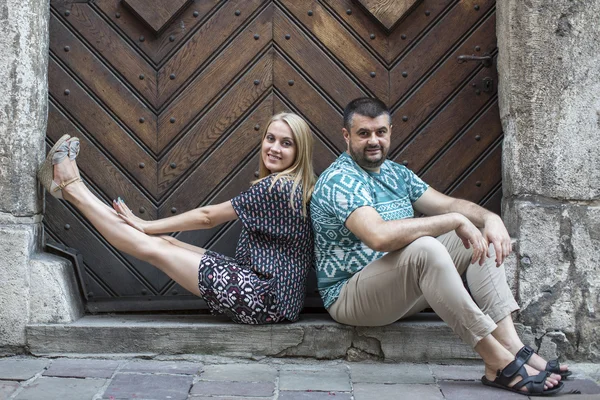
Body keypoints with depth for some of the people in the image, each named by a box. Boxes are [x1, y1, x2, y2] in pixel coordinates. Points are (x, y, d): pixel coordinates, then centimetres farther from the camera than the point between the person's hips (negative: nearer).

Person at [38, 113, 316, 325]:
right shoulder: (291, 187, 12)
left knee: (154, 248, -1)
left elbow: (207, 217, -9)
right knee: (163, 243, 9)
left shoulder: (277, 187, -17)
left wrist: (147, 226, 2)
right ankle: (72, 188, 17)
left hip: (265, 299, -8)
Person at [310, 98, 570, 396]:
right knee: (425, 247, -35)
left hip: (405, 288, 9)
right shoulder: (338, 179, -17)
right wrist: (454, 220, -29)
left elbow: (447, 204, 9)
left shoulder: (396, 173, 12)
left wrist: (490, 218, -12)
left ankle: (509, 343, -16)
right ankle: (498, 362, -29)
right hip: (350, 297, -9)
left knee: (480, 234, -1)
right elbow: (379, 236, -33)